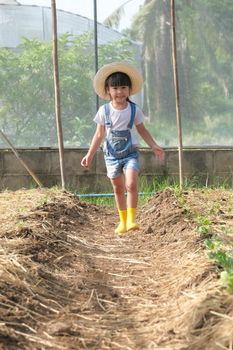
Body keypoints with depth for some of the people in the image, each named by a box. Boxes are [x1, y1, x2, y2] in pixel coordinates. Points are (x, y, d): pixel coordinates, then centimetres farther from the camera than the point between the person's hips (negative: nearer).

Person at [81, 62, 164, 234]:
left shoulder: (135, 110, -3)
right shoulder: (104, 111, -3)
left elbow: (142, 130, 9)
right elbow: (99, 135, 3)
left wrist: (154, 146, 1)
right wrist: (90, 155, 0)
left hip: (130, 153, -1)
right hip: (112, 155, 1)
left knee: (131, 185, -20)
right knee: (118, 189, 10)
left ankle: (131, 219, -12)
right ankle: (123, 221, 23)